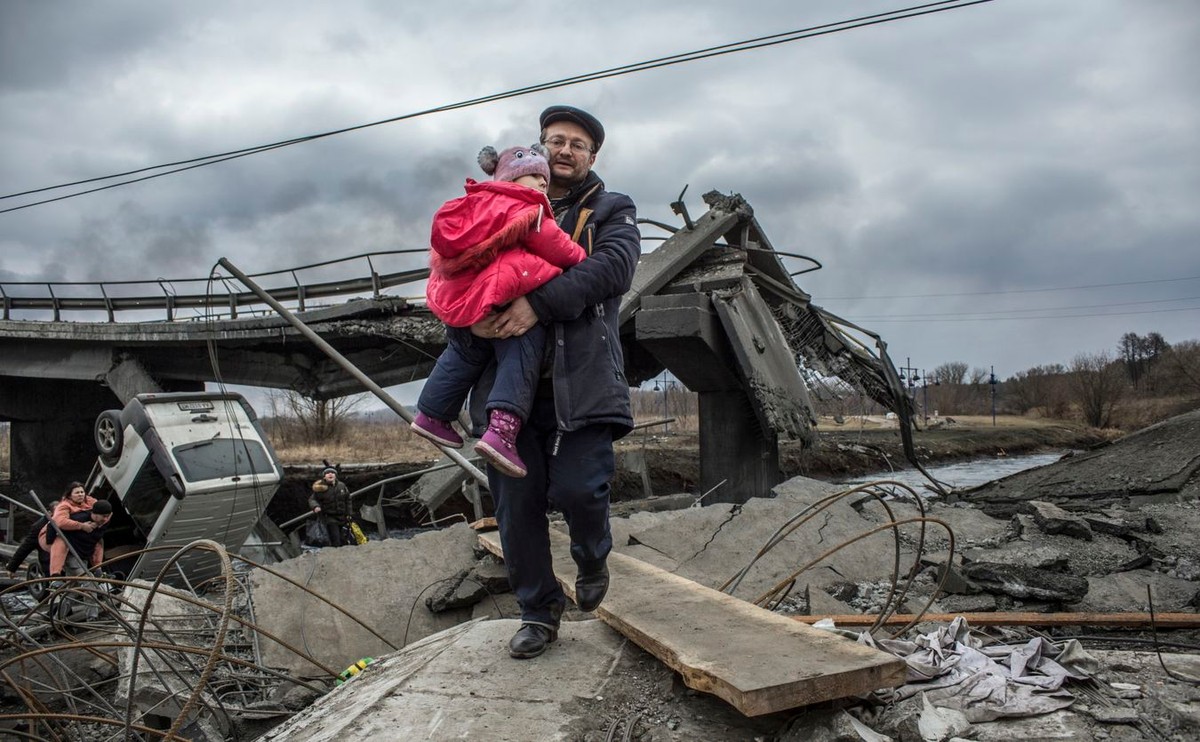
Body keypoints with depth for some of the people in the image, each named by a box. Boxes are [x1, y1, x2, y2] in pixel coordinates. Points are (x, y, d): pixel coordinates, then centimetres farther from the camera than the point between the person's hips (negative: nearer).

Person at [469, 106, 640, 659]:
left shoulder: (612, 212, 12)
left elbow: (614, 267, -9)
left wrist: (540, 303, -22)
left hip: (579, 378, -3)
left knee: (577, 490, -14)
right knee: (516, 503, 3)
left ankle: (592, 562, 21)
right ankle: (539, 611, 21)